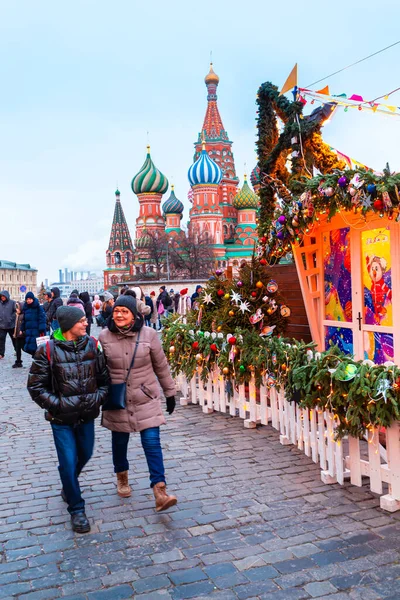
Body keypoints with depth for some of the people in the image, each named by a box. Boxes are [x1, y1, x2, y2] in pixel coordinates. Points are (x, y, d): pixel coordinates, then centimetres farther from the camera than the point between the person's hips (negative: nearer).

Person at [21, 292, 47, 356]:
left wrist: (42, 331, -16)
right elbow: (24, 320, 20)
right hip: (28, 331, 6)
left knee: (36, 348, -10)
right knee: (29, 348, 3)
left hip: (37, 331, -6)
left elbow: (42, 320, -11)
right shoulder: (25, 308, 13)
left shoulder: (39, 308, -6)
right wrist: (22, 329, 15)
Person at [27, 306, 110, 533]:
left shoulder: (92, 345, -4)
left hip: (87, 415, 4)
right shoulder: (48, 350, -13)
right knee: (69, 462, -1)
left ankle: (69, 484, 52)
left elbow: (104, 378, 4)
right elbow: (36, 387, -9)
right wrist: (59, 403, -16)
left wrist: (97, 397, -11)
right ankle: (76, 509, 19)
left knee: (85, 455, 20)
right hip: (62, 418, -4)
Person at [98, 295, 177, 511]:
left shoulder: (148, 334, -9)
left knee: (152, 442, -6)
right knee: (119, 440, 15)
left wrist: (170, 392, 6)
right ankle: (121, 476, 42)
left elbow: (161, 366, 1)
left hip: (146, 398, -1)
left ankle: (160, 492, -3)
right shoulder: (104, 336, -7)